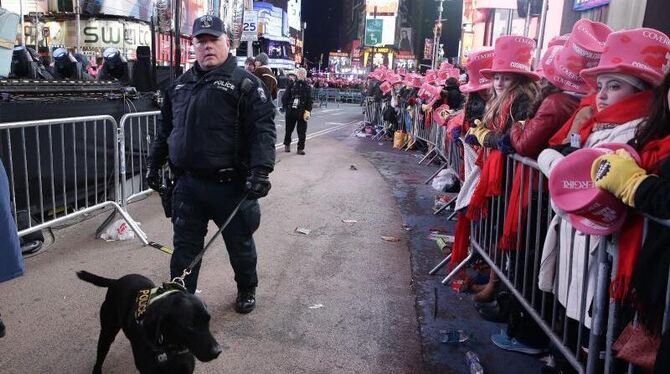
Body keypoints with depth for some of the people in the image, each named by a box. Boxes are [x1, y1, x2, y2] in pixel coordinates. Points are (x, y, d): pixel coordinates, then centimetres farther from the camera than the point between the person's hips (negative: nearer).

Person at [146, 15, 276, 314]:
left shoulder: (245, 83, -6)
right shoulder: (180, 85, 13)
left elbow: (263, 129, -15)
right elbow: (165, 129, 21)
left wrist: (261, 171, -25)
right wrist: (154, 164, 20)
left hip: (230, 185, -4)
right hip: (187, 183, 4)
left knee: (240, 244, 14)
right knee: (185, 245, 11)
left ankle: (247, 290, 37)